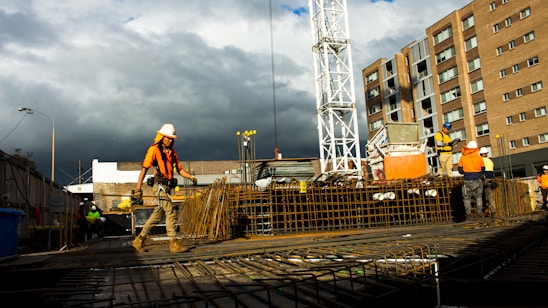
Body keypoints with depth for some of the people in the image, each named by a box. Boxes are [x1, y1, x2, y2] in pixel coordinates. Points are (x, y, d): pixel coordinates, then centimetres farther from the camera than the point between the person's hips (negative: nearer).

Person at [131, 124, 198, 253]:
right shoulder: (154, 149, -4)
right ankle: (174, 244, -6)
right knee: (171, 213, -11)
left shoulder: (172, 152, 17)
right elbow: (144, 169, -8)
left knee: (157, 215, 12)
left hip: (167, 187, 8)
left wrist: (191, 177, -2)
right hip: (160, 186, -8)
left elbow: (179, 169, 16)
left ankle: (139, 240, 24)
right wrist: (138, 188, -13)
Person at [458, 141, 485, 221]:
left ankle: (469, 214, 3)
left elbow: (460, 170, 0)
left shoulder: (462, 158, -4)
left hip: (468, 181, -2)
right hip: (478, 180, 2)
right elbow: (483, 170, 10)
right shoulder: (479, 158, 0)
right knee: (478, 197, 14)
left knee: (467, 198, 6)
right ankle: (479, 212, 11)